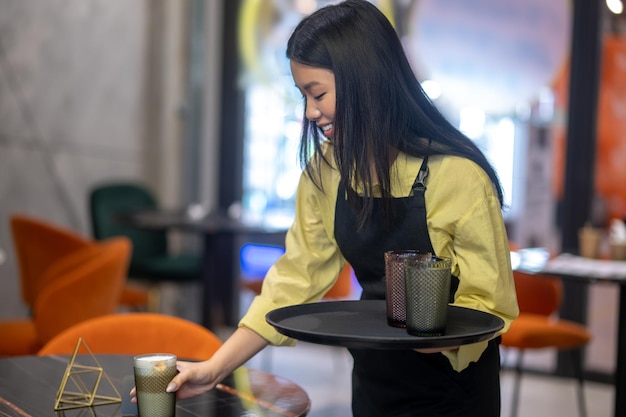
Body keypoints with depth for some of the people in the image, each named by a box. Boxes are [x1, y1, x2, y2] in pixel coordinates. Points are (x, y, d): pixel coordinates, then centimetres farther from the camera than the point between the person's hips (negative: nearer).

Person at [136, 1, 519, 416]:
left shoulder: (458, 175, -24)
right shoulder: (326, 171, -7)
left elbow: (489, 304, -18)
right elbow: (295, 279, -5)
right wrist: (215, 368, -12)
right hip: (375, 382, 5)